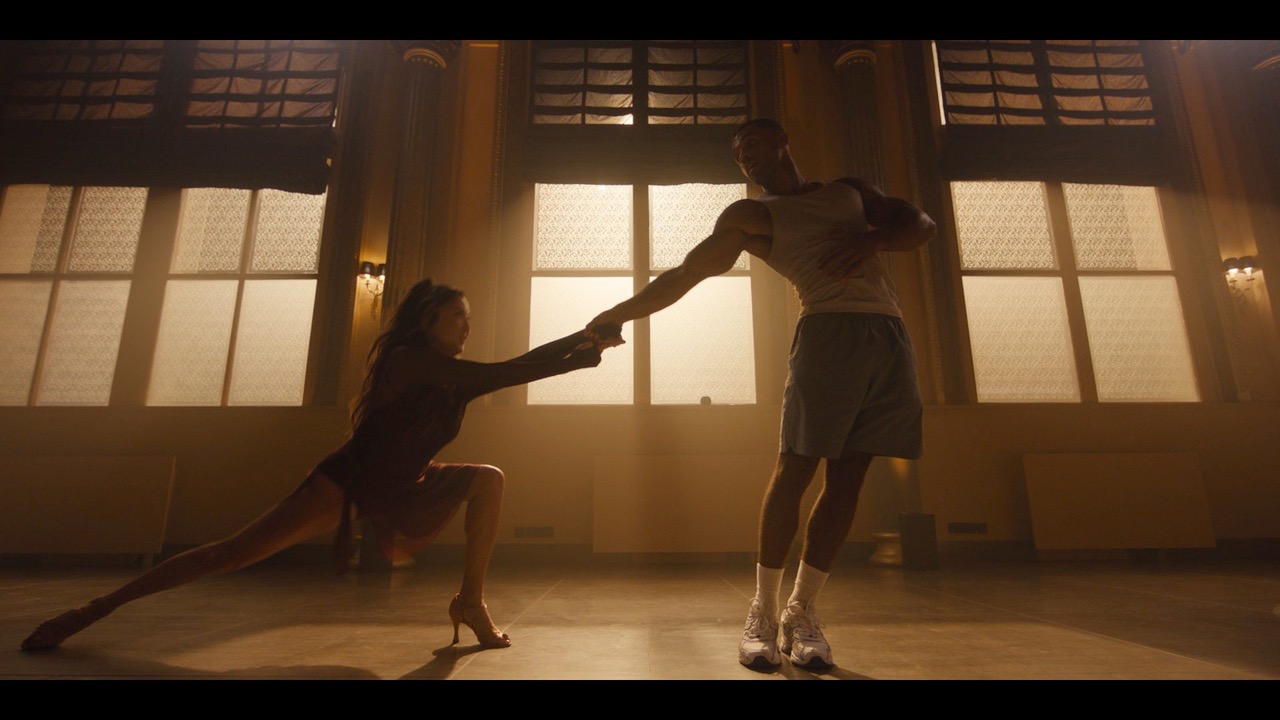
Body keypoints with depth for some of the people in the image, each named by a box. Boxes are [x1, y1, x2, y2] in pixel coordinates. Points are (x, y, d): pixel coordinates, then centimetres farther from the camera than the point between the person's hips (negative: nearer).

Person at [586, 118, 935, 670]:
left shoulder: (848, 189, 27)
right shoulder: (751, 216, 15)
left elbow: (920, 223, 20)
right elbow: (683, 276, 11)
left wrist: (873, 238, -1)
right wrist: (617, 314, 8)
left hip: (891, 336, 4)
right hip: (831, 331, -3)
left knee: (847, 476, -1)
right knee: (795, 468, -10)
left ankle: (801, 611, 8)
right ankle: (762, 612, 4)